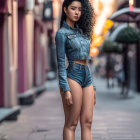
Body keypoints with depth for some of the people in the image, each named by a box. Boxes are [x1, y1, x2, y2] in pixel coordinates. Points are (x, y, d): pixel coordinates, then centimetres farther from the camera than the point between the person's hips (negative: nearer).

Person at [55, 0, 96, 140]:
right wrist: (66, 89, -17)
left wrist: (92, 87, 18)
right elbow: (61, 63, -8)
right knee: (71, 123, -4)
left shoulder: (80, 31, 19)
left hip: (87, 77, 7)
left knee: (87, 122, 3)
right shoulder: (61, 33, -2)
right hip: (72, 77, -7)